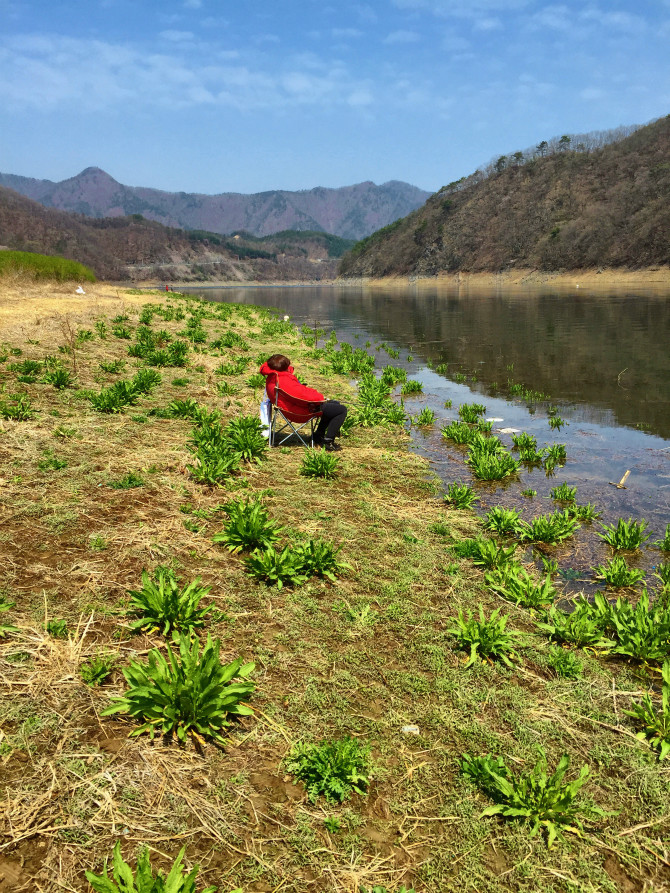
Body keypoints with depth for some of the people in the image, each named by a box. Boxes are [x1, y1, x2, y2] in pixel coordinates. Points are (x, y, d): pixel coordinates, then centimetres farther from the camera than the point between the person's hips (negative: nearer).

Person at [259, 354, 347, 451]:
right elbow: (301, 394, -30)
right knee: (342, 410, -9)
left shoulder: (271, 379, 5)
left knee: (335, 404, 27)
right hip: (304, 411, -11)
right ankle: (328, 442, -3)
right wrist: (320, 397, -13)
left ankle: (318, 436, 30)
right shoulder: (283, 381, -30)